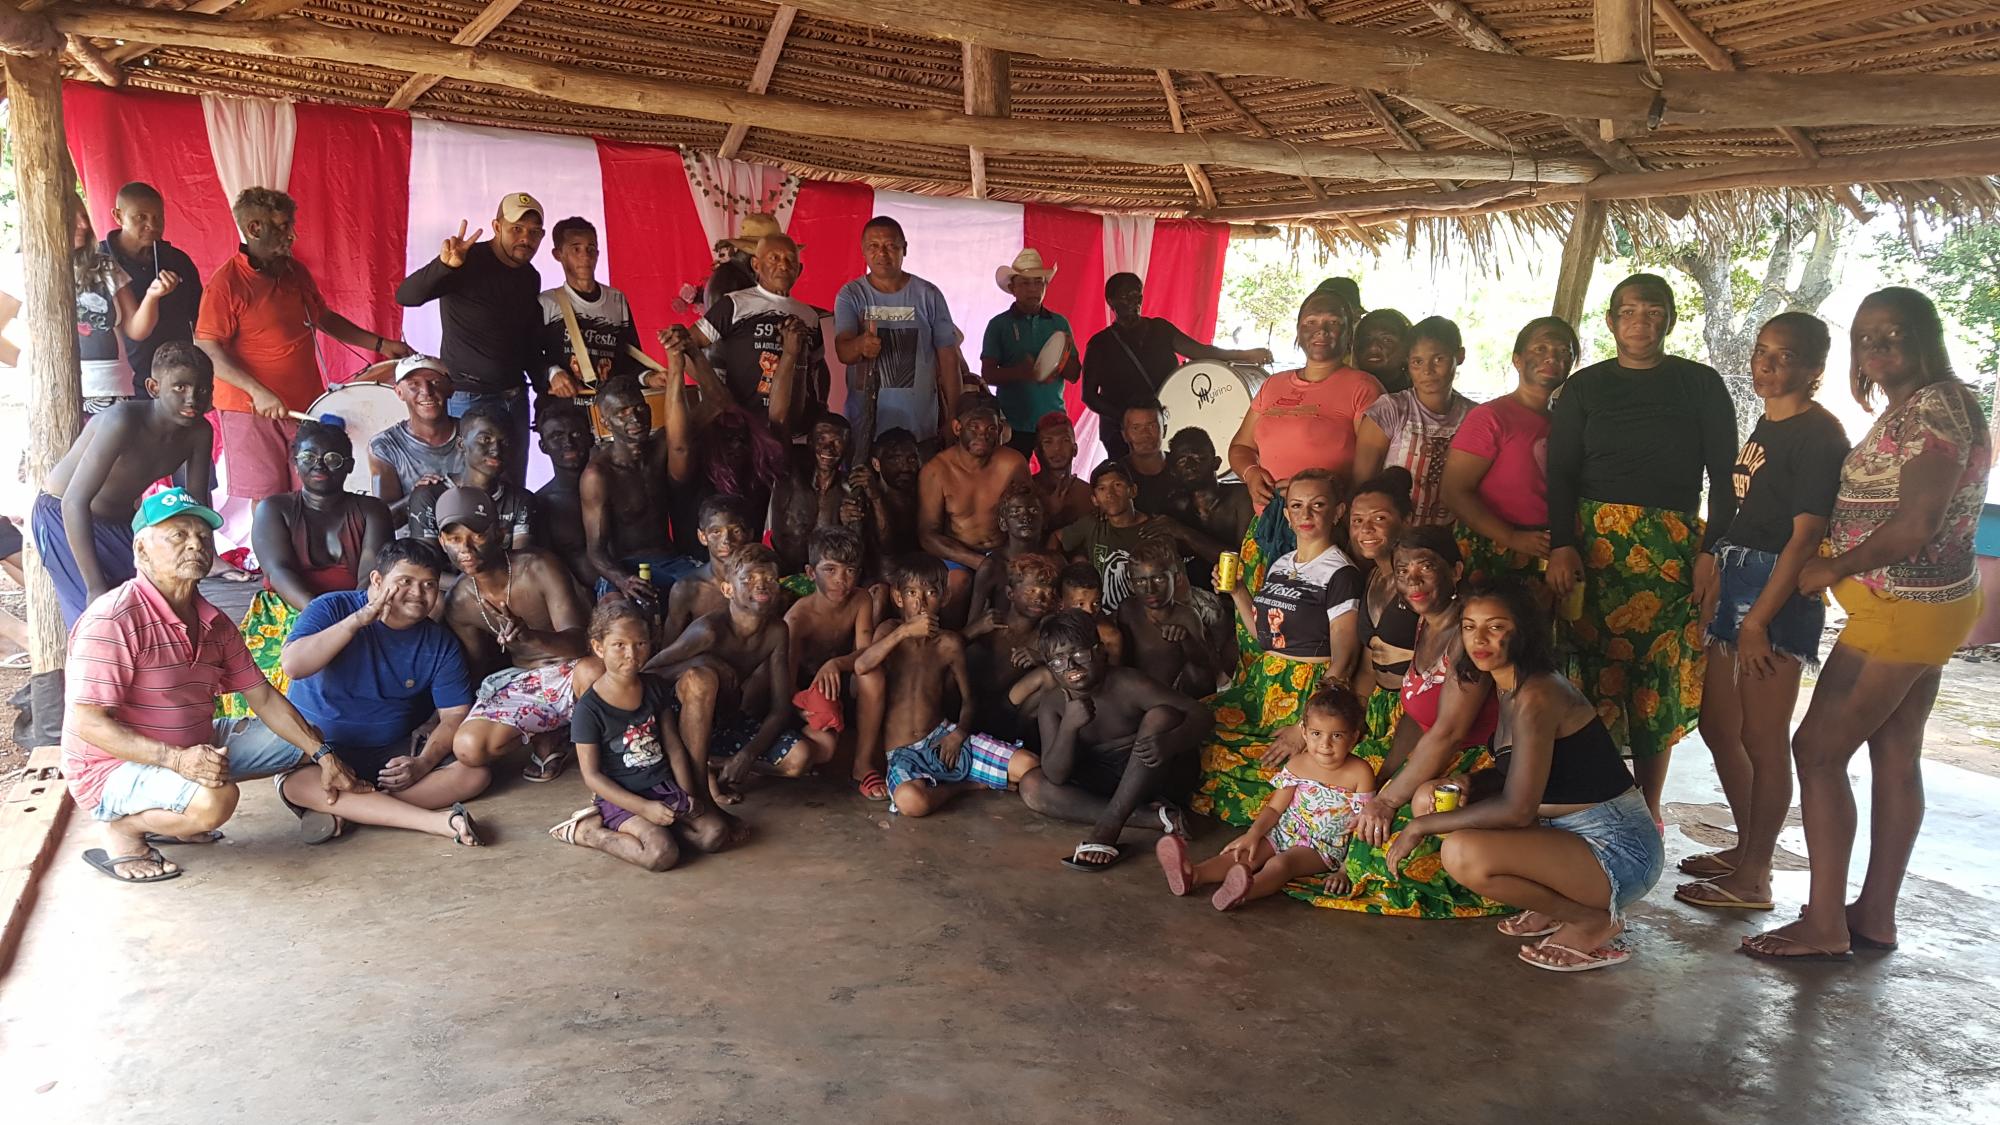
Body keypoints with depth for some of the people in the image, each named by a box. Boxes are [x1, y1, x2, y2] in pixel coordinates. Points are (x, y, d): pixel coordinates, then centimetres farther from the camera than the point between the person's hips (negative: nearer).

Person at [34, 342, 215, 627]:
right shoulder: (124, 421, -34)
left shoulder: (199, 433, -14)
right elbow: (75, 502, -38)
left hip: (121, 519, 7)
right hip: (62, 515, -7)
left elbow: (197, 504, -1)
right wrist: (96, 587, -40)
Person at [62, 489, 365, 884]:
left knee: (301, 744, 8)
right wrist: (176, 759, -35)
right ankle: (123, 827, -3)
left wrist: (323, 755, -1)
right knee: (215, 800, -35)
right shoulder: (114, 619, -21)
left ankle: (168, 818, 7)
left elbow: (263, 697, 7)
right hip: (112, 769, -9)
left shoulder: (214, 623, 4)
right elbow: (86, 723, -25)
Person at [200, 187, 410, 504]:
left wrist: (379, 344, 15)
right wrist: (258, 392, -26)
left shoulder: (296, 272, 9)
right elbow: (208, 350, -15)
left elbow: (324, 318, 23)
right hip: (253, 411, -6)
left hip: (306, 405, 6)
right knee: (268, 501, 0)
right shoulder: (226, 283, -12)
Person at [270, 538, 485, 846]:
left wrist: (422, 764, -22)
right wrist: (358, 619, -28)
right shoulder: (331, 609, -8)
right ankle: (438, 821, -40)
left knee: (475, 772, -19)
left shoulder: (440, 644, -2)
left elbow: (454, 716, -5)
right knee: (296, 784, -37)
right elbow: (293, 666, -25)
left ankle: (345, 810, -27)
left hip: (395, 751, 3)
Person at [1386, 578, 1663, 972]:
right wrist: (1468, 787, -8)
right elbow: (1515, 781, 13)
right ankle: (1559, 904, 10)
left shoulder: (1535, 697, -21)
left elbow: (1517, 809, -24)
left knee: (1463, 854, -29)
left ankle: (1593, 919, -6)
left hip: (1618, 851, -10)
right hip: (1577, 832, 10)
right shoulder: (1511, 689, 8)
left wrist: (1421, 826, -17)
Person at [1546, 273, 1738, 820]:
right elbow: (1561, 472, 5)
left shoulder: (1700, 384, 9)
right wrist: (1562, 544, -9)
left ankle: (1647, 811, 13)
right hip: (1593, 542, 0)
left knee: (1658, 677, 1)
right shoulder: (1585, 387, 11)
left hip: (1673, 546, 0)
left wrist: (1711, 550, -4)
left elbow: (1724, 475, 6)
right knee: (1594, 672, -5)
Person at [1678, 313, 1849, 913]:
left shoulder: (1819, 433, -12)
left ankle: (1753, 877, 10)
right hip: (1735, 580, 9)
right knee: (1718, 723, 15)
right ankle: (1747, 847, 31)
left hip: (1779, 593, -9)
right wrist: (1715, 591, 13)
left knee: (1764, 739, -1)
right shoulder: (1767, 424, 14)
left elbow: (1805, 536, -17)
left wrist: (1756, 621, -19)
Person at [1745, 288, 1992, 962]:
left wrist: (1832, 569, -14)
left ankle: (1824, 926, -2)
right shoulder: (1913, 409, 14)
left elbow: (1916, 525, -25)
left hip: (1900, 611, -11)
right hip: (1924, 606, 11)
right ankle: (1875, 916, 22)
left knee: (1817, 749, -7)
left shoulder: (1934, 408, -17)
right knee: (1895, 759, 13)